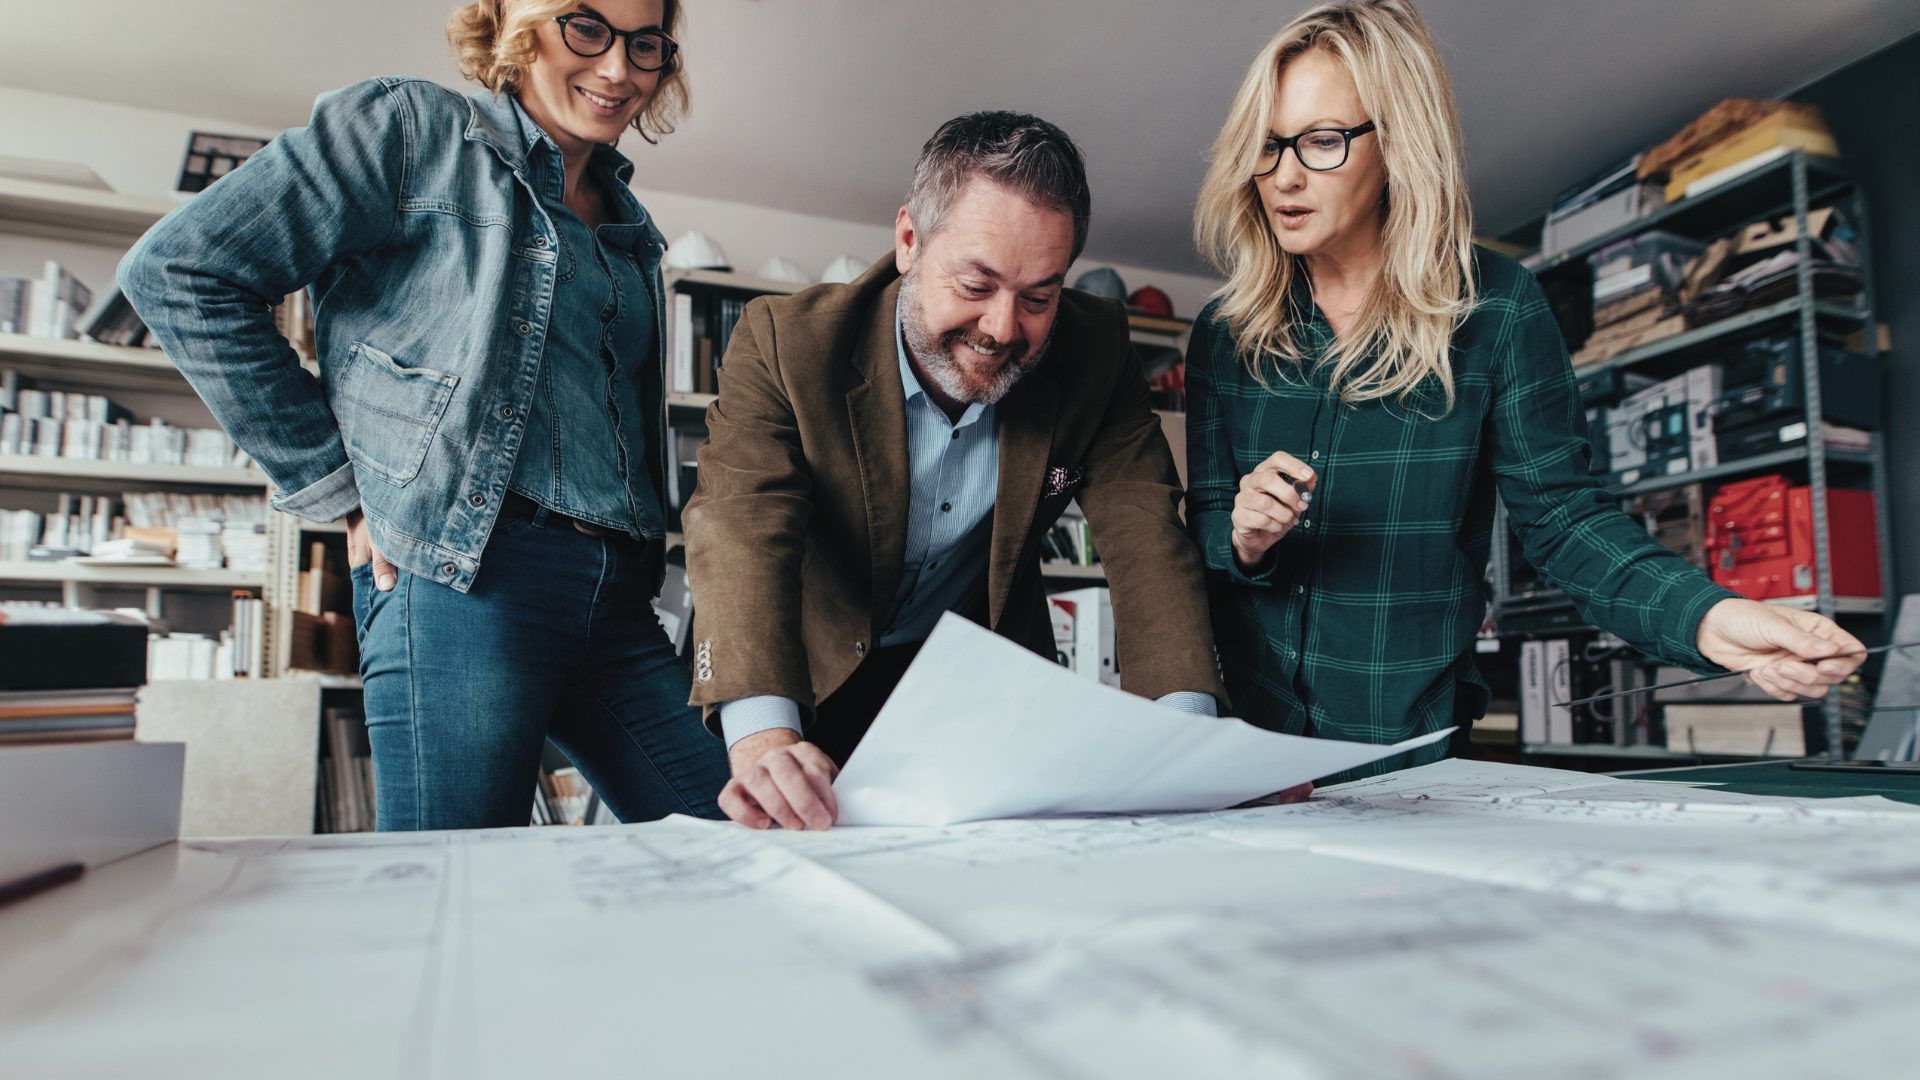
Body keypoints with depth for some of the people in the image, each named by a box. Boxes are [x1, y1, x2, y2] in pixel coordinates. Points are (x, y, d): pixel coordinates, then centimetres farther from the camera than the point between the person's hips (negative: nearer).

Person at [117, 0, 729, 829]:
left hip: (618, 596, 7)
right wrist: (339, 493, -5)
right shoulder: (412, 131, 3)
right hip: (464, 575, -6)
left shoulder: (627, 226, 22)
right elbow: (177, 271, -3)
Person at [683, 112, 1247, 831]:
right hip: (822, 684, -1)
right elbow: (743, 530, -33)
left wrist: (1183, 728, -35)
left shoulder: (1095, 353, -14)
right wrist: (764, 739, -51)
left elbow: (1144, 536, -18)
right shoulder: (787, 340, -22)